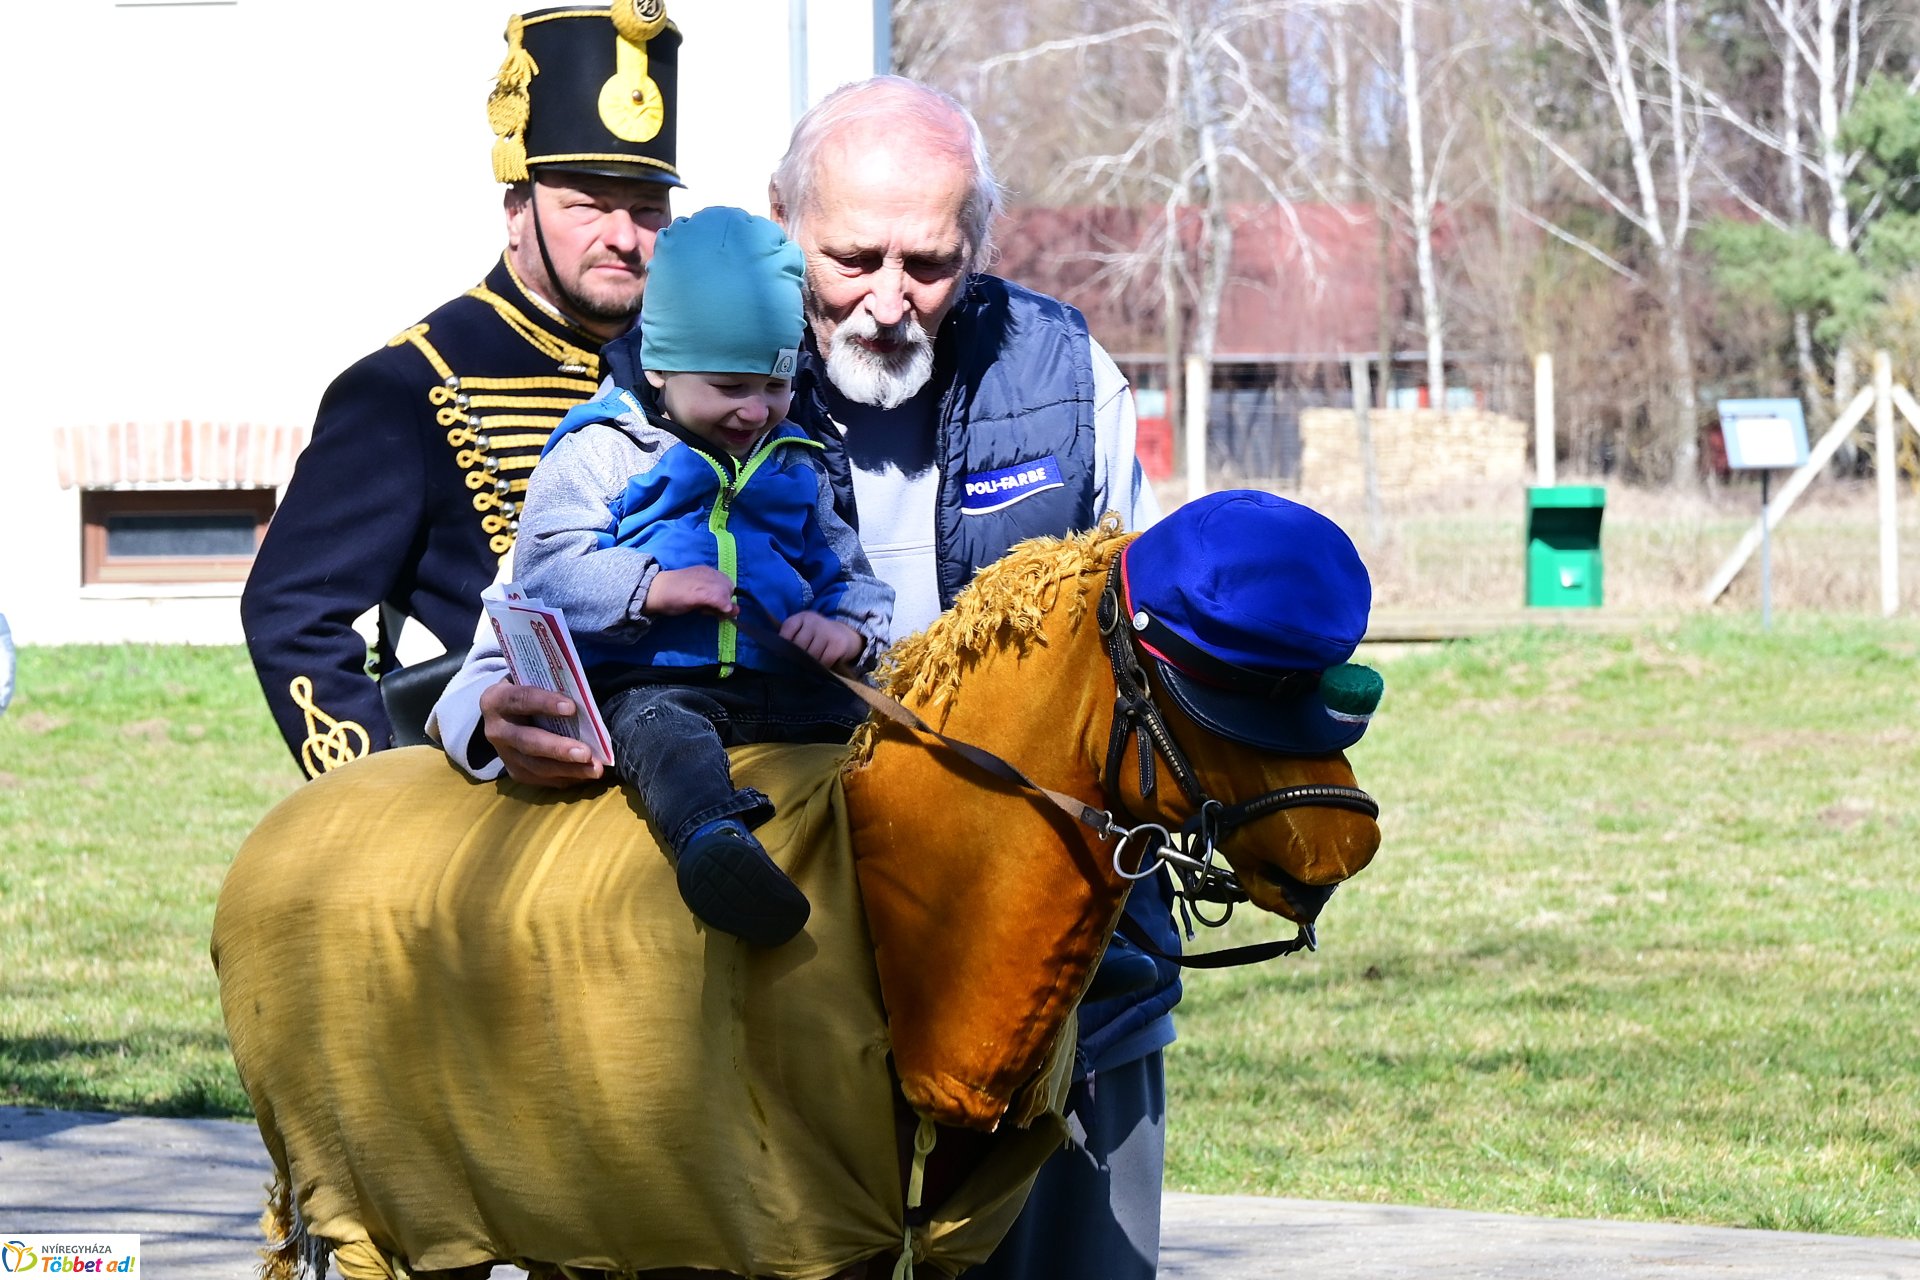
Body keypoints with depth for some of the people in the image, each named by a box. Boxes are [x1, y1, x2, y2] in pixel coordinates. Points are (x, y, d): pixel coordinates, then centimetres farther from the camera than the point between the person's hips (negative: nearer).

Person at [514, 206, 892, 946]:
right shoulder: (601, 452, 9)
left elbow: (849, 575, 27)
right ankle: (712, 837, -68)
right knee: (661, 730, -41)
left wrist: (850, 630, 2)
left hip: (787, 689, 7)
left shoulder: (792, 466, 25)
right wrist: (652, 588, -18)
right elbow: (545, 569, -2)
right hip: (649, 681, -7)